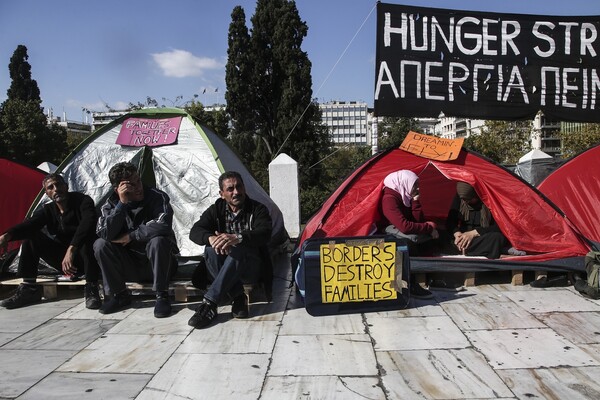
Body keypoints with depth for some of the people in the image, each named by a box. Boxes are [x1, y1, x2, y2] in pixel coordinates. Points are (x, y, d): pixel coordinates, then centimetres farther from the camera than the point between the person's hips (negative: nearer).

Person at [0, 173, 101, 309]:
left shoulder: (82, 201, -12)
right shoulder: (47, 210, 2)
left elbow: (88, 222, -34)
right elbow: (29, 224, -19)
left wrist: (72, 249, -46)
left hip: (83, 258, -5)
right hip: (63, 259, 5)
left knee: (87, 235, -35)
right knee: (30, 235, -7)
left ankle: (91, 288, -31)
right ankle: (29, 289, -6)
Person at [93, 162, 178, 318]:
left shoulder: (158, 197, -14)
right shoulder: (111, 204, -3)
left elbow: (163, 226, -33)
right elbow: (104, 234, -21)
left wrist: (130, 236, -20)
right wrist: (122, 204, -28)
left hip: (157, 265, -3)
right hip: (130, 267, 4)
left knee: (158, 241, -34)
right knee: (101, 244, -18)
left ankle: (162, 296, -20)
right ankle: (119, 295, -4)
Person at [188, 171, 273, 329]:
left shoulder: (258, 209, -3)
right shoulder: (216, 210, 6)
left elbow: (264, 234, -22)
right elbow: (195, 232, -9)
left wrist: (237, 237, -42)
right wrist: (211, 238, -34)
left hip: (251, 267, -3)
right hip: (225, 270, 3)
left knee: (239, 250, -35)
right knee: (211, 249, -28)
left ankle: (209, 304, -38)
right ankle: (238, 298, -25)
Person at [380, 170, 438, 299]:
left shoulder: (406, 197, 4)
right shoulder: (389, 199, -23)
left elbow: (419, 220, 0)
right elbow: (405, 227, -32)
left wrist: (415, 201, -11)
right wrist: (429, 228, -22)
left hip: (407, 236, 9)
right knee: (409, 242, -36)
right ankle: (409, 286, -29)